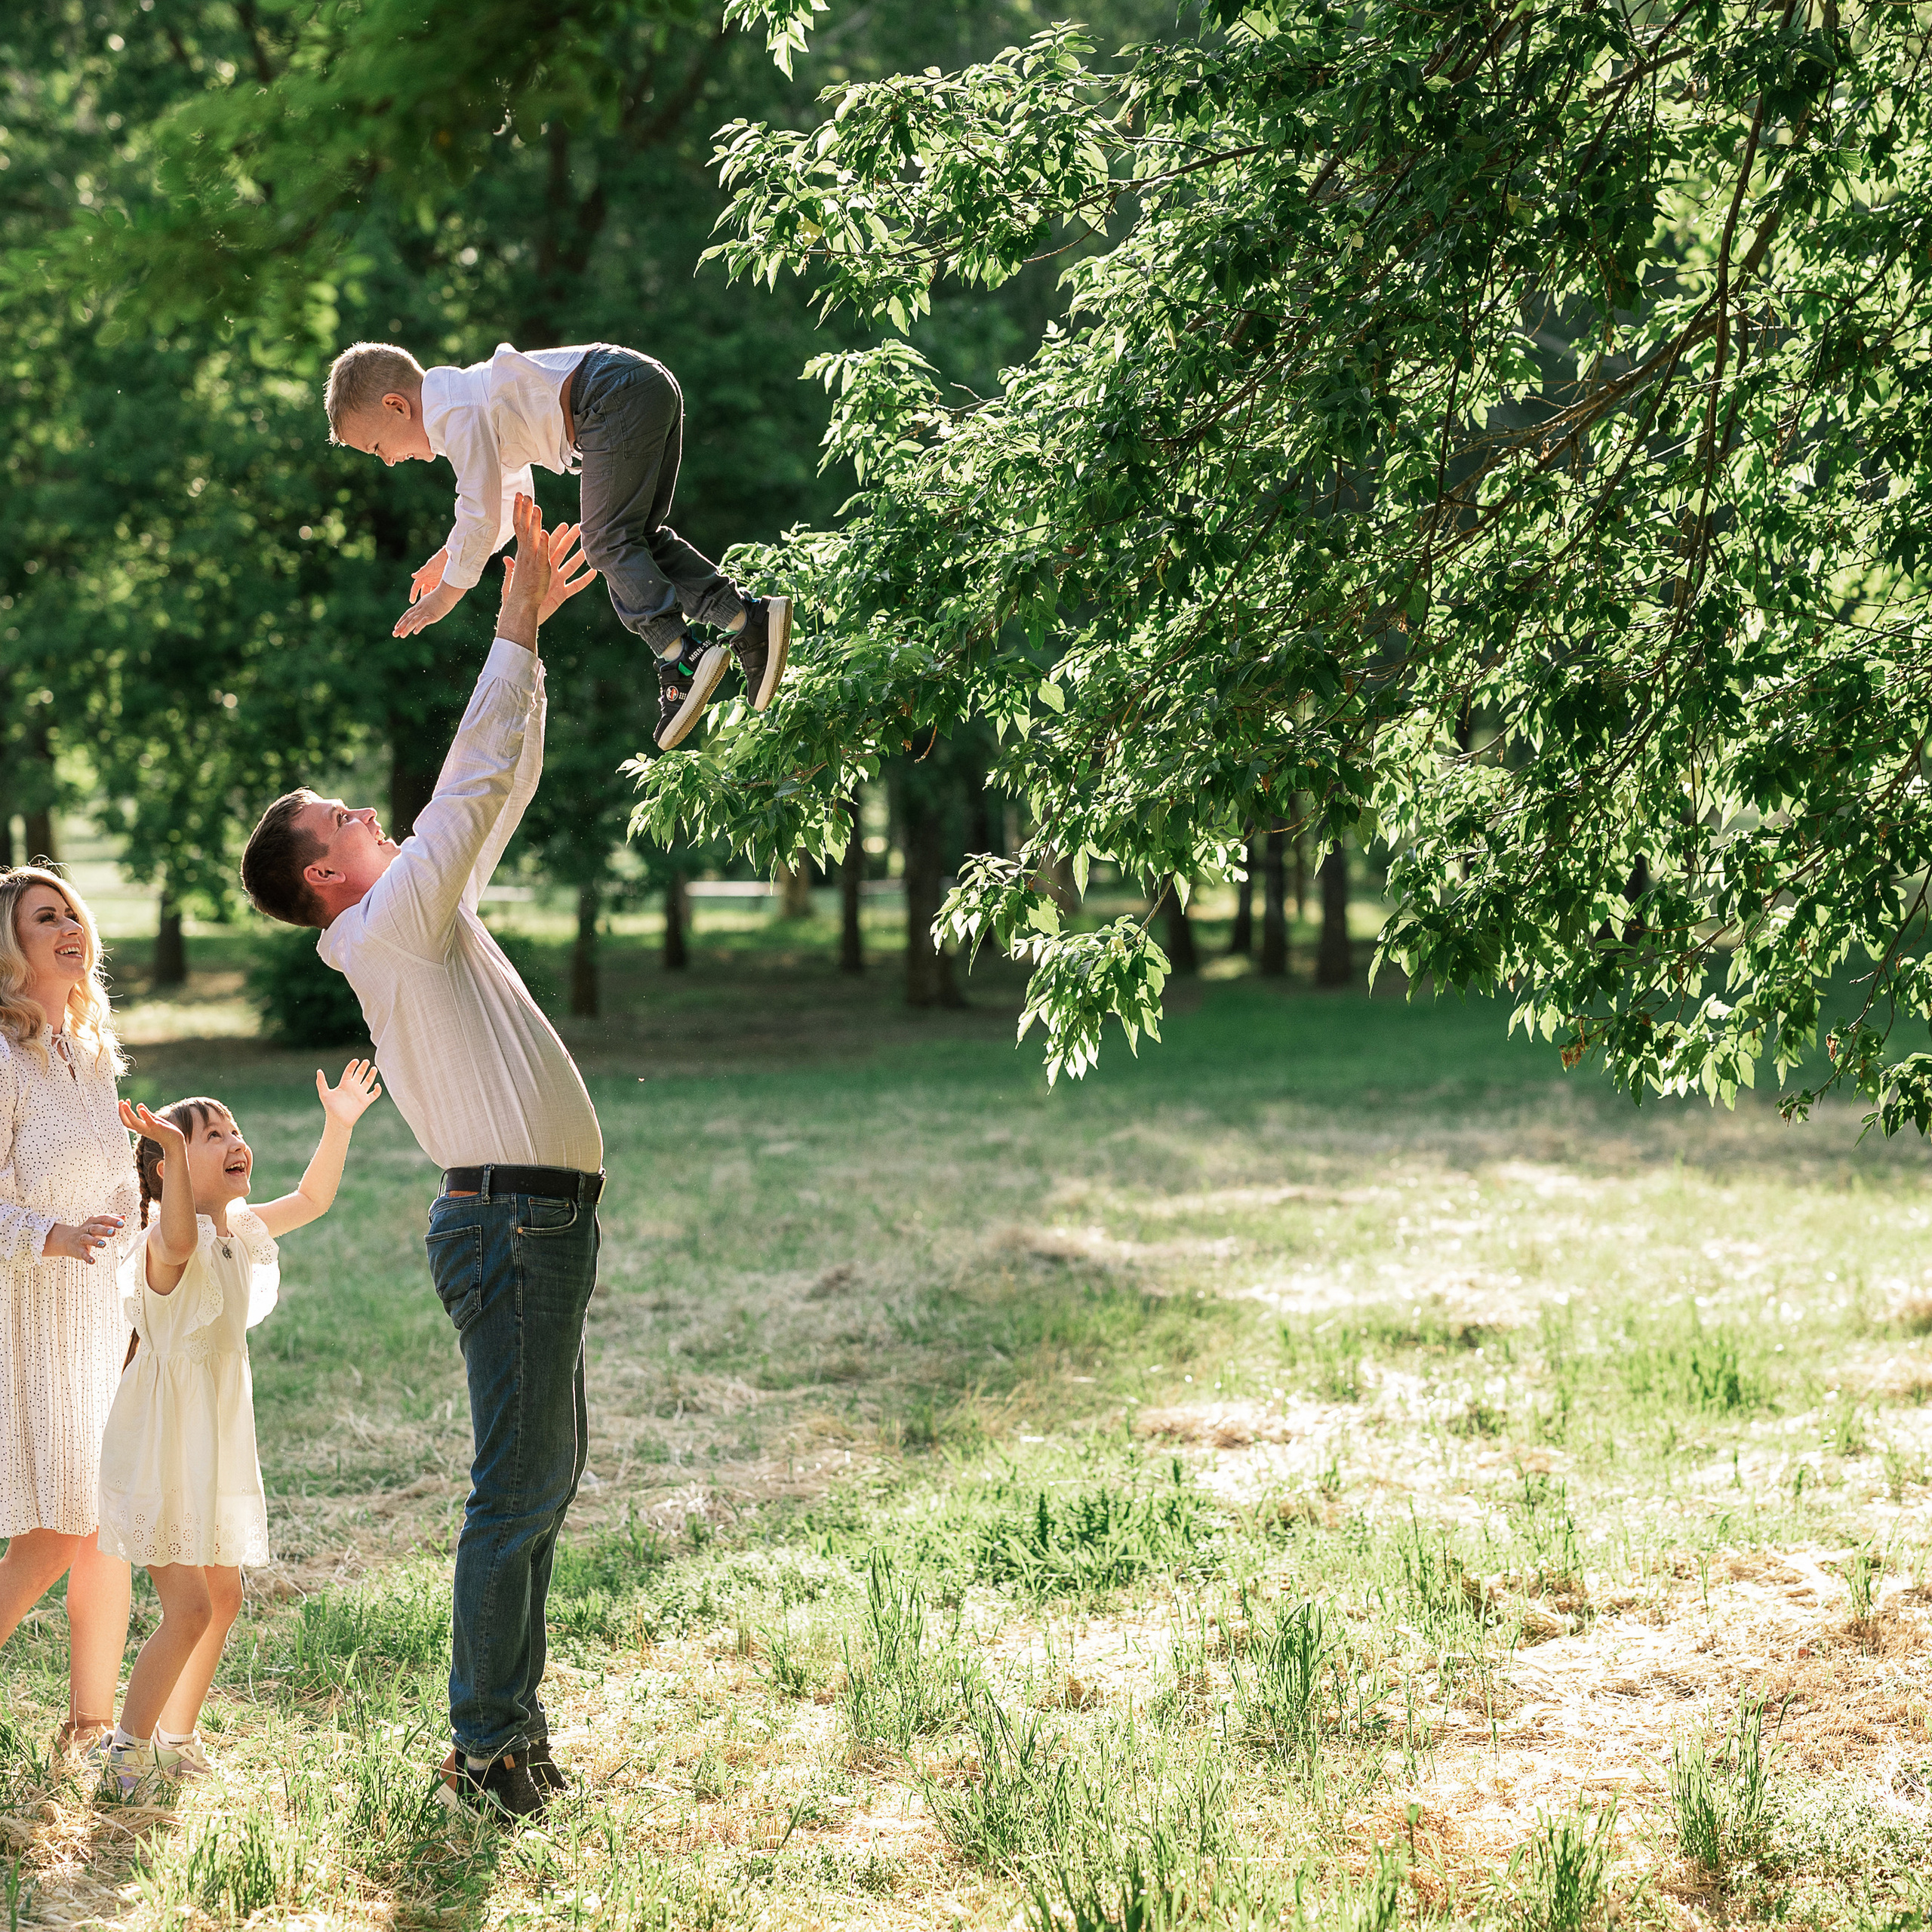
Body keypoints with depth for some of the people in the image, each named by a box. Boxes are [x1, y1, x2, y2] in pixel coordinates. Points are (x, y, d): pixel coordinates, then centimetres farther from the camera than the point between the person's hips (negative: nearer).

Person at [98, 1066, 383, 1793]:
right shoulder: (173, 1243, -21)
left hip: (214, 1444, 9)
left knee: (222, 1595, 16)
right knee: (188, 1607, -11)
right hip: (160, 1449, -9)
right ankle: (127, 1751, 4)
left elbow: (311, 1199, 20)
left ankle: (176, 1738, 31)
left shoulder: (240, 1229, 5)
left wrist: (338, 1126, 6)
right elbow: (178, 1238, -46)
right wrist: (173, 1150, -62)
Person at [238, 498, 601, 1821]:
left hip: (534, 1223, 10)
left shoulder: (429, 913, 16)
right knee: (520, 1489, -8)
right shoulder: (391, 925, -10)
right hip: (513, 1224, -10)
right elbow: (473, 782, -16)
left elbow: (502, 790, 20)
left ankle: (510, 1719, 22)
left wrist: (533, 631, 15)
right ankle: (486, 1752, -3)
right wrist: (517, 633, -8)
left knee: (546, 1474, 15)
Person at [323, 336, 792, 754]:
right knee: (635, 537, 11)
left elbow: (480, 514, -9)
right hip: (652, 385, 10)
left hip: (616, 398, -10)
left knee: (608, 541, -10)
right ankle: (748, 619, -2)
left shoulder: (454, 412, -7)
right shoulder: (474, 400, 27)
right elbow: (508, 504, 37)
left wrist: (448, 592, 2)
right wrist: (449, 558, 37)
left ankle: (680, 657, -24)